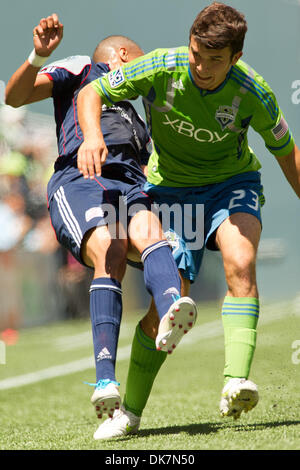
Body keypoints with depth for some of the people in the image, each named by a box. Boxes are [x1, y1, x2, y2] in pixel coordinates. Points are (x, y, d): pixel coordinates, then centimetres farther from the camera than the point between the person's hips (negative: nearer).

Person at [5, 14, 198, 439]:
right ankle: (105, 381, -41)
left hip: (131, 187, 5)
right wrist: (39, 56, -6)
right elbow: (16, 96, 10)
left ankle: (168, 321, -59)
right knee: (111, 257, -30)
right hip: (79, 181, -5)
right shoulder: (83, 70, 26)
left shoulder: (136, 121, 42)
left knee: (149, 237, -29)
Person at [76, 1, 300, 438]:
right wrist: (92, 135, -32)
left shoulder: (255, 94, -22)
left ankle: (236, 384, -37)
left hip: (232, 184, 0)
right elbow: (91, 93, -12)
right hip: (170, 188, 0)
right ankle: (130, 408, 5)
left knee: (240, 262, -30)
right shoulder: (161, 68, -22)